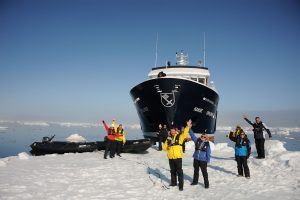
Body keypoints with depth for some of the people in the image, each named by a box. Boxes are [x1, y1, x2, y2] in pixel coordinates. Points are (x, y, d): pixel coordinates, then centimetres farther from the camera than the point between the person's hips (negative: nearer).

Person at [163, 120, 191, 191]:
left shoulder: (179, 137, -2)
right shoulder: (168, 138, 8)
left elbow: (185, 134, -21)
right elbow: (164, 147, 12)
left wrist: (187, 127, -33)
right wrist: (167, 148, -9)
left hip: (178, 157, -4)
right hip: (171, 158, 4)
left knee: (179, 171, -2)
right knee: (173, 171, 18)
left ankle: (181, 185, 4)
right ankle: (173, 182, 33)